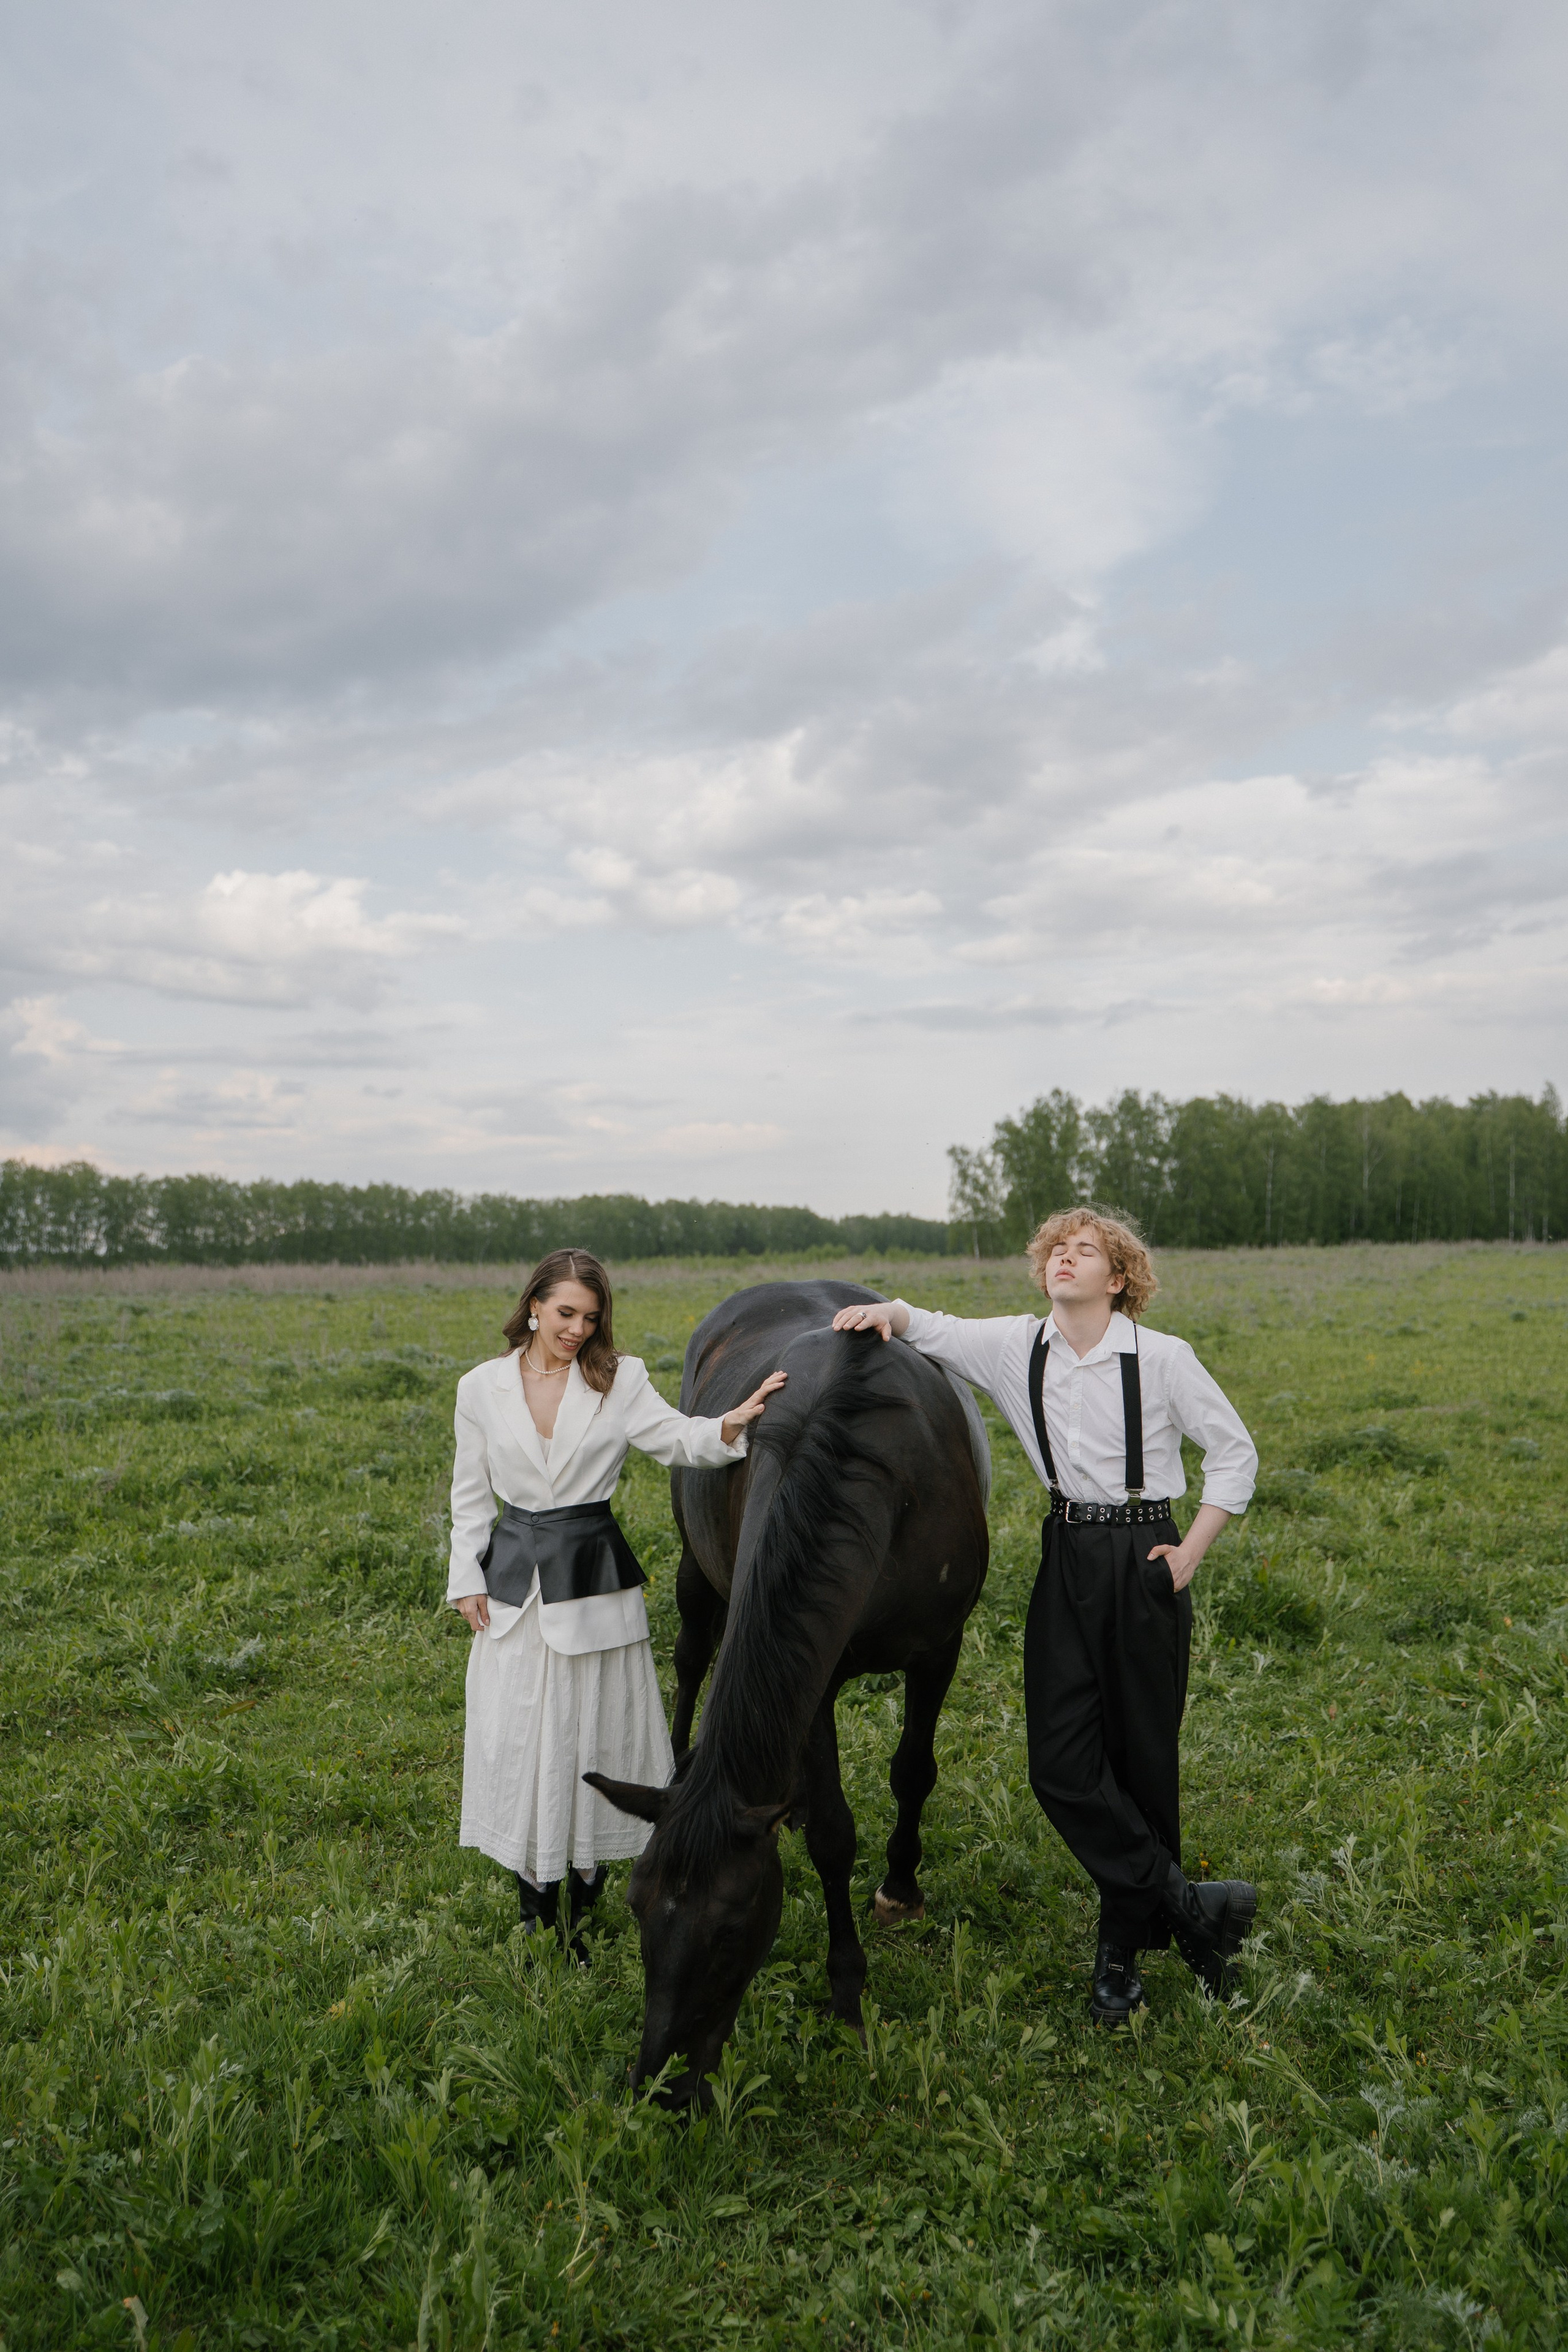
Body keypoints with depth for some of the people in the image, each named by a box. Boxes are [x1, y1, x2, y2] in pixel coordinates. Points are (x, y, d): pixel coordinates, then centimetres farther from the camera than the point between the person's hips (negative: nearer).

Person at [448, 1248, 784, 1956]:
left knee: (597, 1732, 7)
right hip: (515, 1584, 1)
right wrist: (467, 1580, 2)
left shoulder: (620, 1380, -3)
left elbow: (680, 1441, -15)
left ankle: (584, 1908, 26)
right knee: (517, 1738, 6)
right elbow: (471, 1495, 7)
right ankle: (535, 1911, 24)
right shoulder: (481, 1388, 1)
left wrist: (731, 1425, -34)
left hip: (595, 1576, -1)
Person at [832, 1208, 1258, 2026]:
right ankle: (1185, 1904, 10)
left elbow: (1235, 1452, -1)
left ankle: (1125, 1946, 22)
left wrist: (1192, 1553, -6)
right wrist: (887, 1312, -13)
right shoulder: (1018, 1348, 0)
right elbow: (931, 1330, 10)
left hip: (1142, 1561, -3)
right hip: (1067, 1559, 4)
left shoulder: (1162, 1357, -10)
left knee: (1142, 1757, 6)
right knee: (1059, 1761, -3)